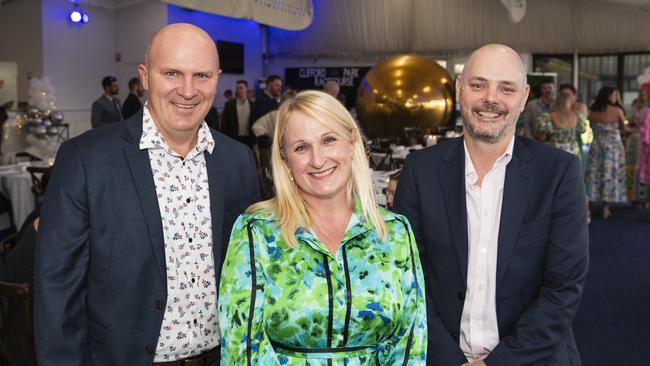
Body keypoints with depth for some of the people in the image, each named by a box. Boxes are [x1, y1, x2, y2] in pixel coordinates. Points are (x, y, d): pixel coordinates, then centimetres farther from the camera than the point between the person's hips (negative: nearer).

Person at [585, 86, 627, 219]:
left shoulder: (592, 111, -3)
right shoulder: (617, 110, -9)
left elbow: (592, 126, 6)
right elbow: (622, 125, 7)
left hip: (596, 145, 2)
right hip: (613, 145, -2)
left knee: (593, 174, 9)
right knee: (610, 174, 5)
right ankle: (606, 208, 7)